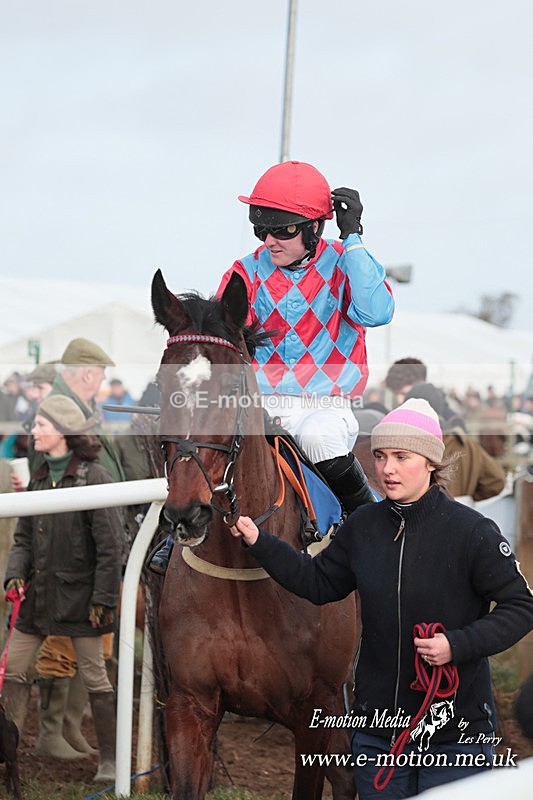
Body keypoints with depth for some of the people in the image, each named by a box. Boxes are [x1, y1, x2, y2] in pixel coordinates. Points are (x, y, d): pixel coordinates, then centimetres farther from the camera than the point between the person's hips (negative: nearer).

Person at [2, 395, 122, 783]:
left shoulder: (94, 476, -11)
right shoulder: (39, 478, 9)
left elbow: (110, 545, -12)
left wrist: (103, 598, -14)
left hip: (79, 593, -6)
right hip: (38, 592, 7)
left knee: (94, 677, 2)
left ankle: (109, 758, 14)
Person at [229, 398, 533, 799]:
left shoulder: (471, 530, -13)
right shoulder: (363, 525, 2)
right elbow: (318, 582, 14)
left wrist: (458, 645, -22)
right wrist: (258, 542, 6)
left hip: (455, 728, -4)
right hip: (378, 723, 5)